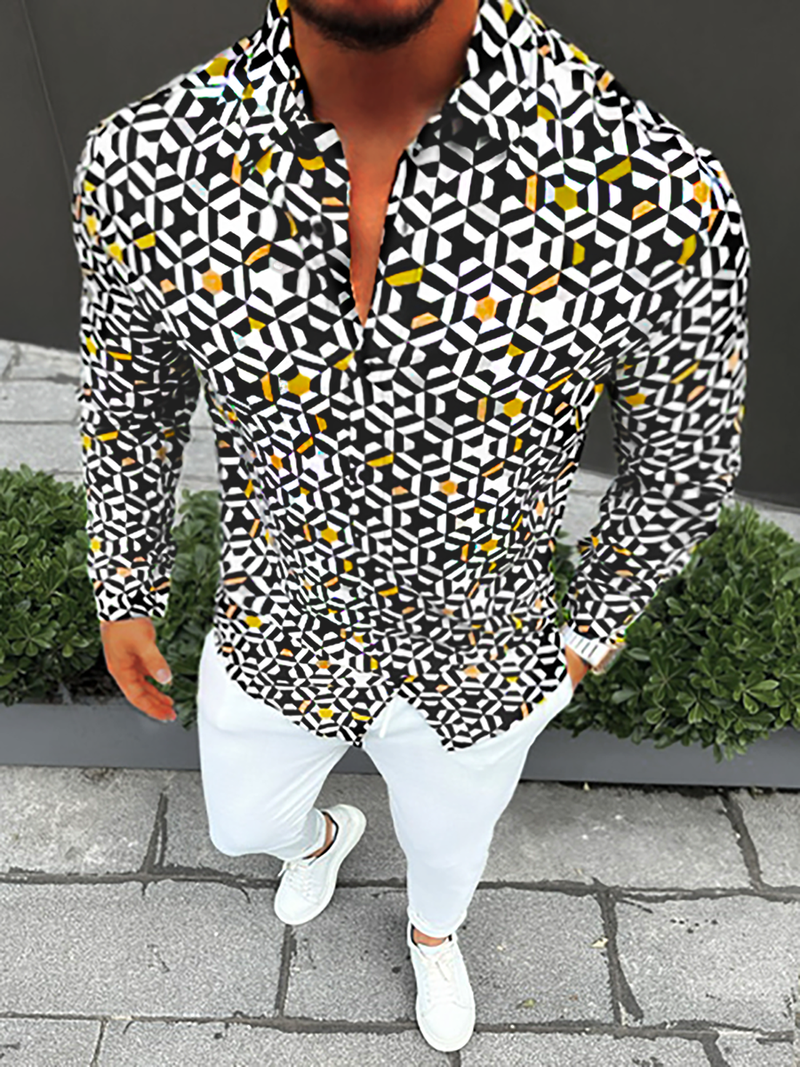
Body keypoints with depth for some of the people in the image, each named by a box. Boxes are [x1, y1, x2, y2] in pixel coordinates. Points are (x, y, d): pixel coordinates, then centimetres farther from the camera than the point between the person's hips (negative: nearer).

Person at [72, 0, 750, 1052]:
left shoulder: (659, 199, -31)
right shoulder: (144, 167, -24)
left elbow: (685, 459, -11)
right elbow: (131, 394, -3)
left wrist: (586, 631, 2)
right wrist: (122, 596, 8)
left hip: (473, 661, -1)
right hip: (276, 636, 2)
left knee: (446, 843, 31)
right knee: (245, 823, 31)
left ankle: (434, 935, 73)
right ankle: (319, 837, 73)